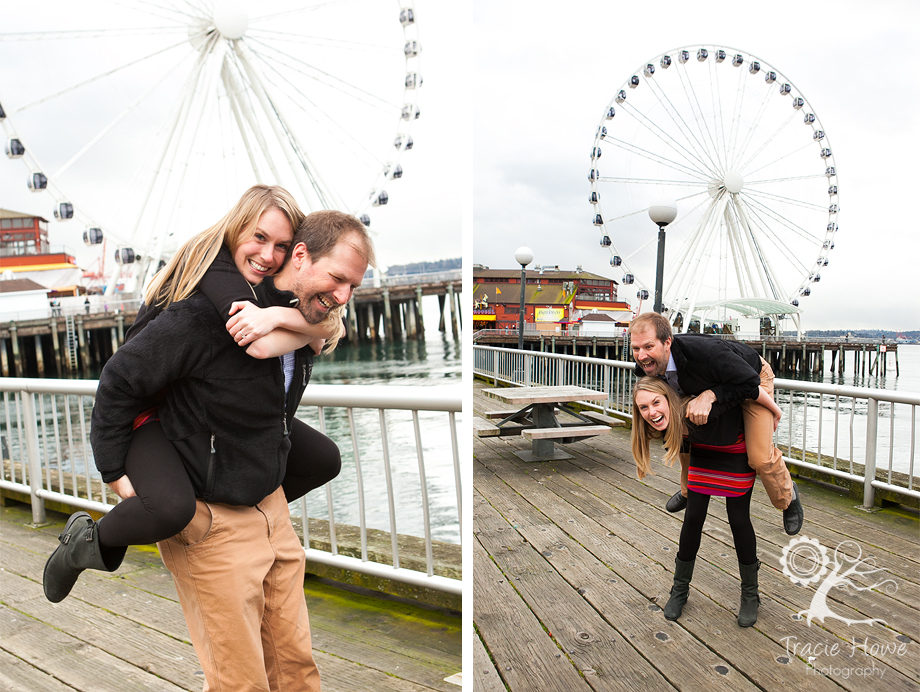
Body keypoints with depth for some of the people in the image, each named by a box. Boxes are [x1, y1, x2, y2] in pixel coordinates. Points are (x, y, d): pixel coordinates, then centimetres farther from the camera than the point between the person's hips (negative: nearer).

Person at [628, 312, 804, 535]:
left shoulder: (704, 352, -46)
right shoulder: (646, 367, -24)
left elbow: (750, 384, -34)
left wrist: (709, 396, -40)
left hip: (753, 376, -6)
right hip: (716, 382, 6)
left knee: (760, 456, -15)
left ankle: (788, 496, 19)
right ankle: (689, 490, 37)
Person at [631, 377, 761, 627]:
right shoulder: (665, 423, -25)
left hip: (736, 451, -4)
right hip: (703, 450, 4)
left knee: (738, 519, -2)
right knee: (693, 517, 2)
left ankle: (750, 594, 19)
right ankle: (680, 589, 19)